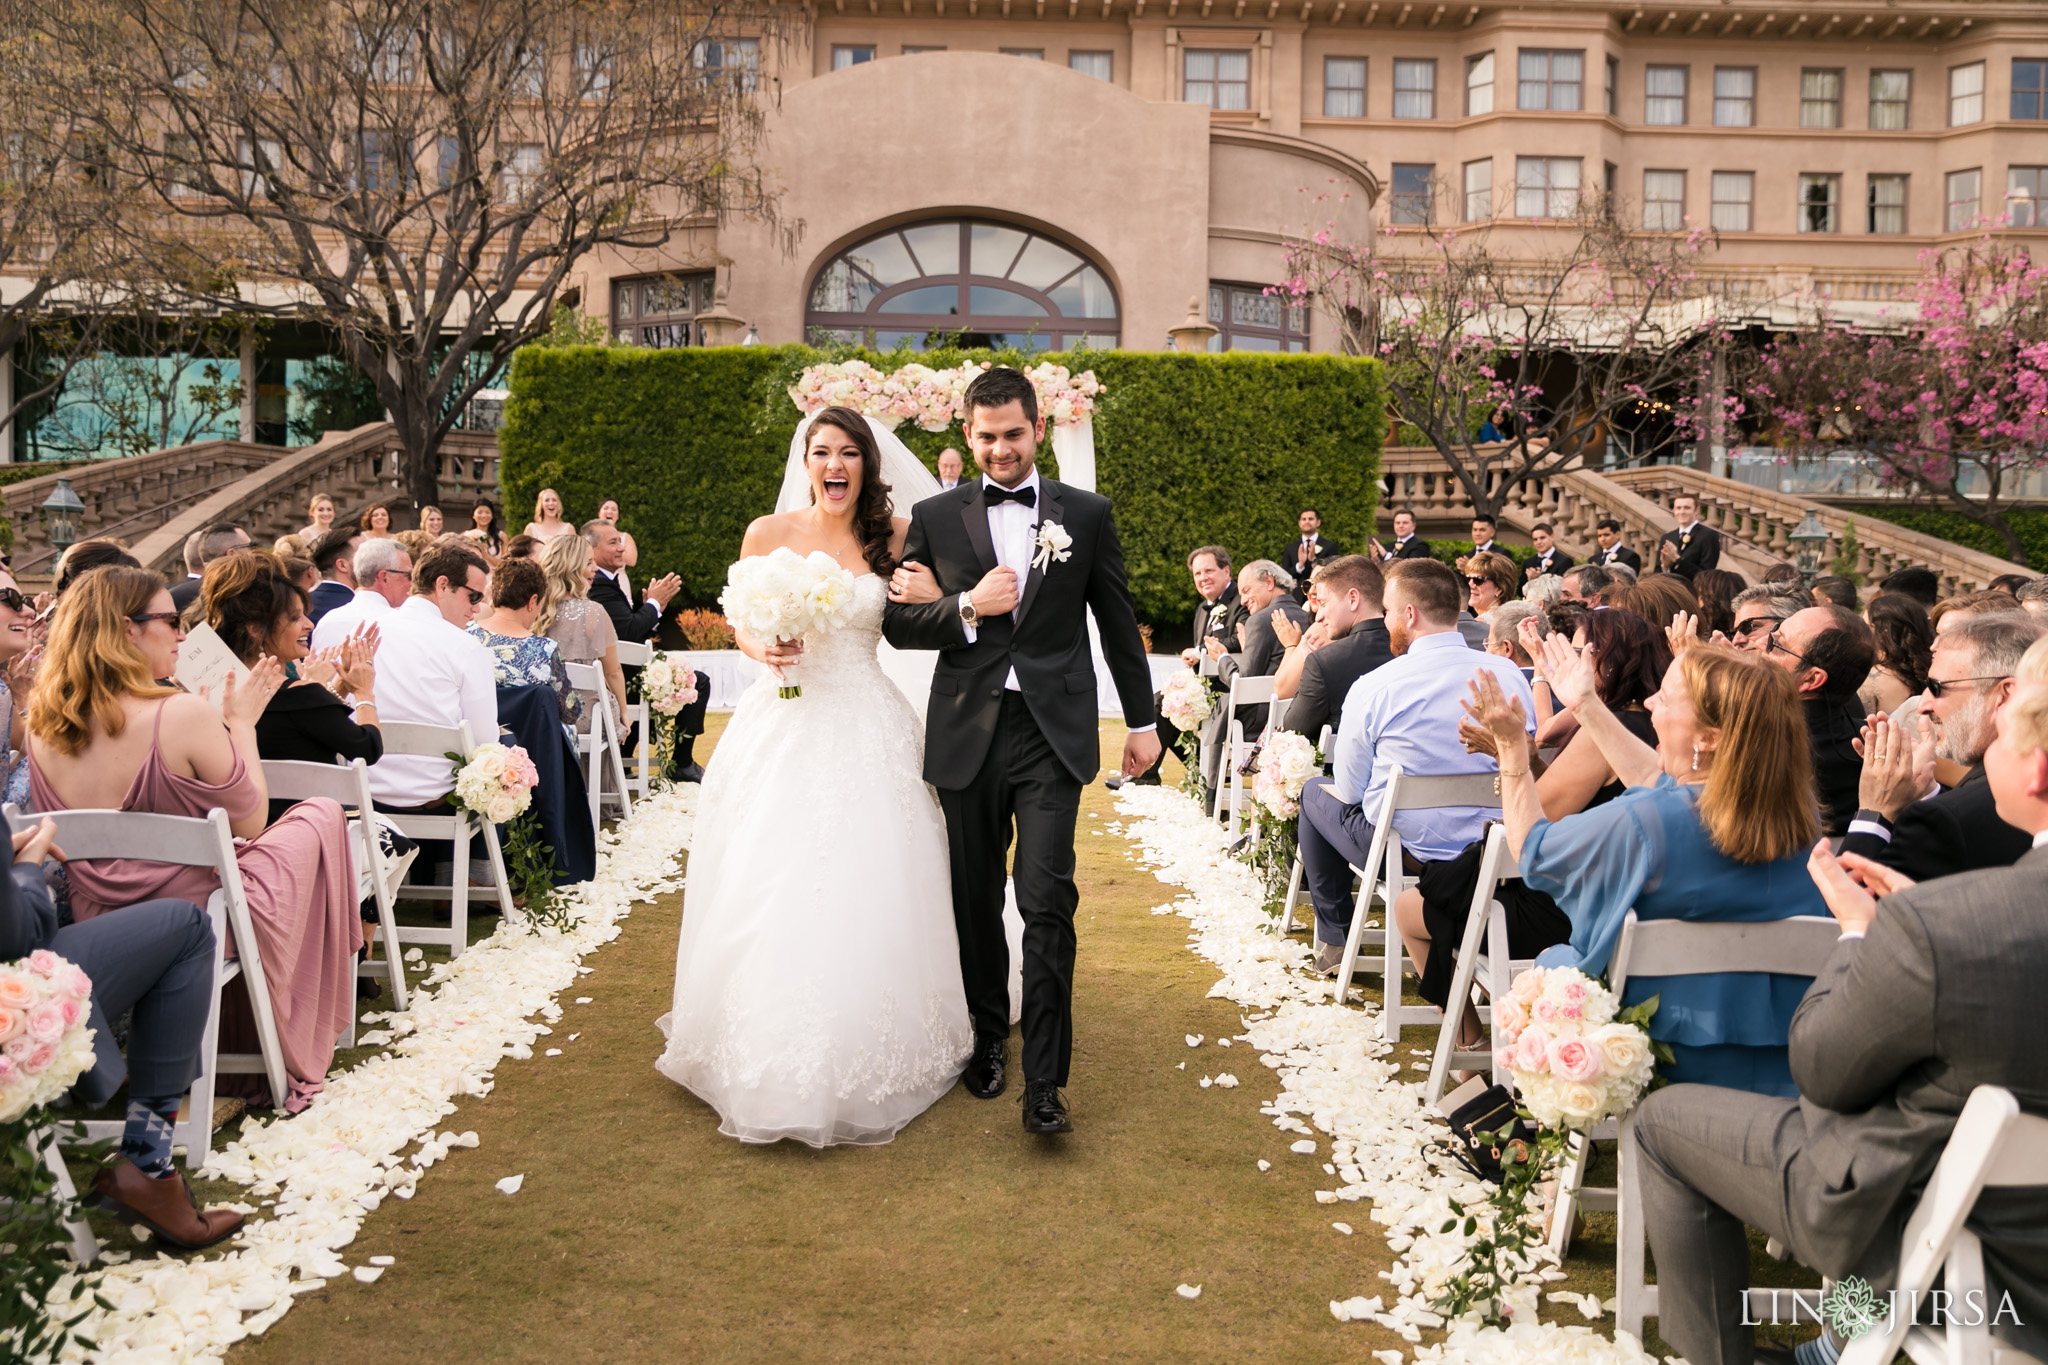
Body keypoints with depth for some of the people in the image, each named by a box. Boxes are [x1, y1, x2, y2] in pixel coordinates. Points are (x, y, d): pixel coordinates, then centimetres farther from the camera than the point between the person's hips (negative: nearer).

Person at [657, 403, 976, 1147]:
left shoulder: (892, 539, 3)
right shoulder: (767, 534, 3)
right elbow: (743, 626, 11)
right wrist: (763, 648, -10)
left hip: (866, 732, 0)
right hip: (782, 729, 0)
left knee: (863, 896, -1)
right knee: (768, 894, 0)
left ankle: (861, 1059, 16)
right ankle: (770, 1056, 17)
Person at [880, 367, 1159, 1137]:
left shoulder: (1087, 514, 6)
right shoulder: (935, 517, 7)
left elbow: (1118, 624, 10)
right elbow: (898, 624, 6)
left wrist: (1141, 721, 12)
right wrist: (967, 608, -11)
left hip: (1052, 734, -2)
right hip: (967, 734, 2)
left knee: (1047, 901, -9)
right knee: (976, 900, 12)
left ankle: (1044, 1081, -3)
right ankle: (988, 1037, 32)